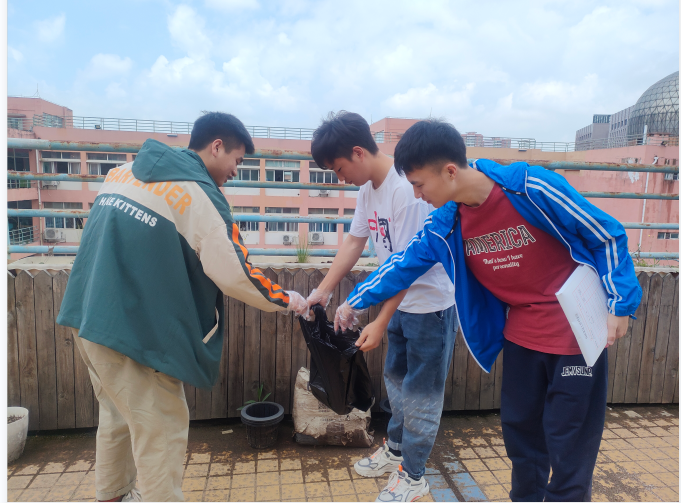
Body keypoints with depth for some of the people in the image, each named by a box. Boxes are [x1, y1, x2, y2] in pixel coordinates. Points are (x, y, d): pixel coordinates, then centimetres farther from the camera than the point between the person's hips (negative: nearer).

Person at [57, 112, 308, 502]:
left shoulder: (124, 173, 9)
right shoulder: (199, 193, -15)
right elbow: (234, 274, -19)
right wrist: (285, 300, -4)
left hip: (88, 316, 9)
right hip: (134, 331, -9)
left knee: (119, 413, 25)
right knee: (162, 427, 5)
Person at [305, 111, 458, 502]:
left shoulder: (407, 188, -27)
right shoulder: (368, 188, 1)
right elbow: (355, 242, 7)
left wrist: (380, 323, -22)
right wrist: (324, 291, 3)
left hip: (432, 303, -9)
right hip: (402, 301, 9)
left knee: (421, 393, 7)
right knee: (396, 379, 23)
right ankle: (396, 449, 46)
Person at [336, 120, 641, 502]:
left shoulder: (531, 187, -23)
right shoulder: (446, 223, -7)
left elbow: (608, 235, -12)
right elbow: (407, 262, 6)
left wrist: (619, 304, -15)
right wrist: (357, 301, 12)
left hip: (578, 330, -5)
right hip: (522, 334, 5)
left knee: (569, 437, 5)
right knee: (519, 427, 15)